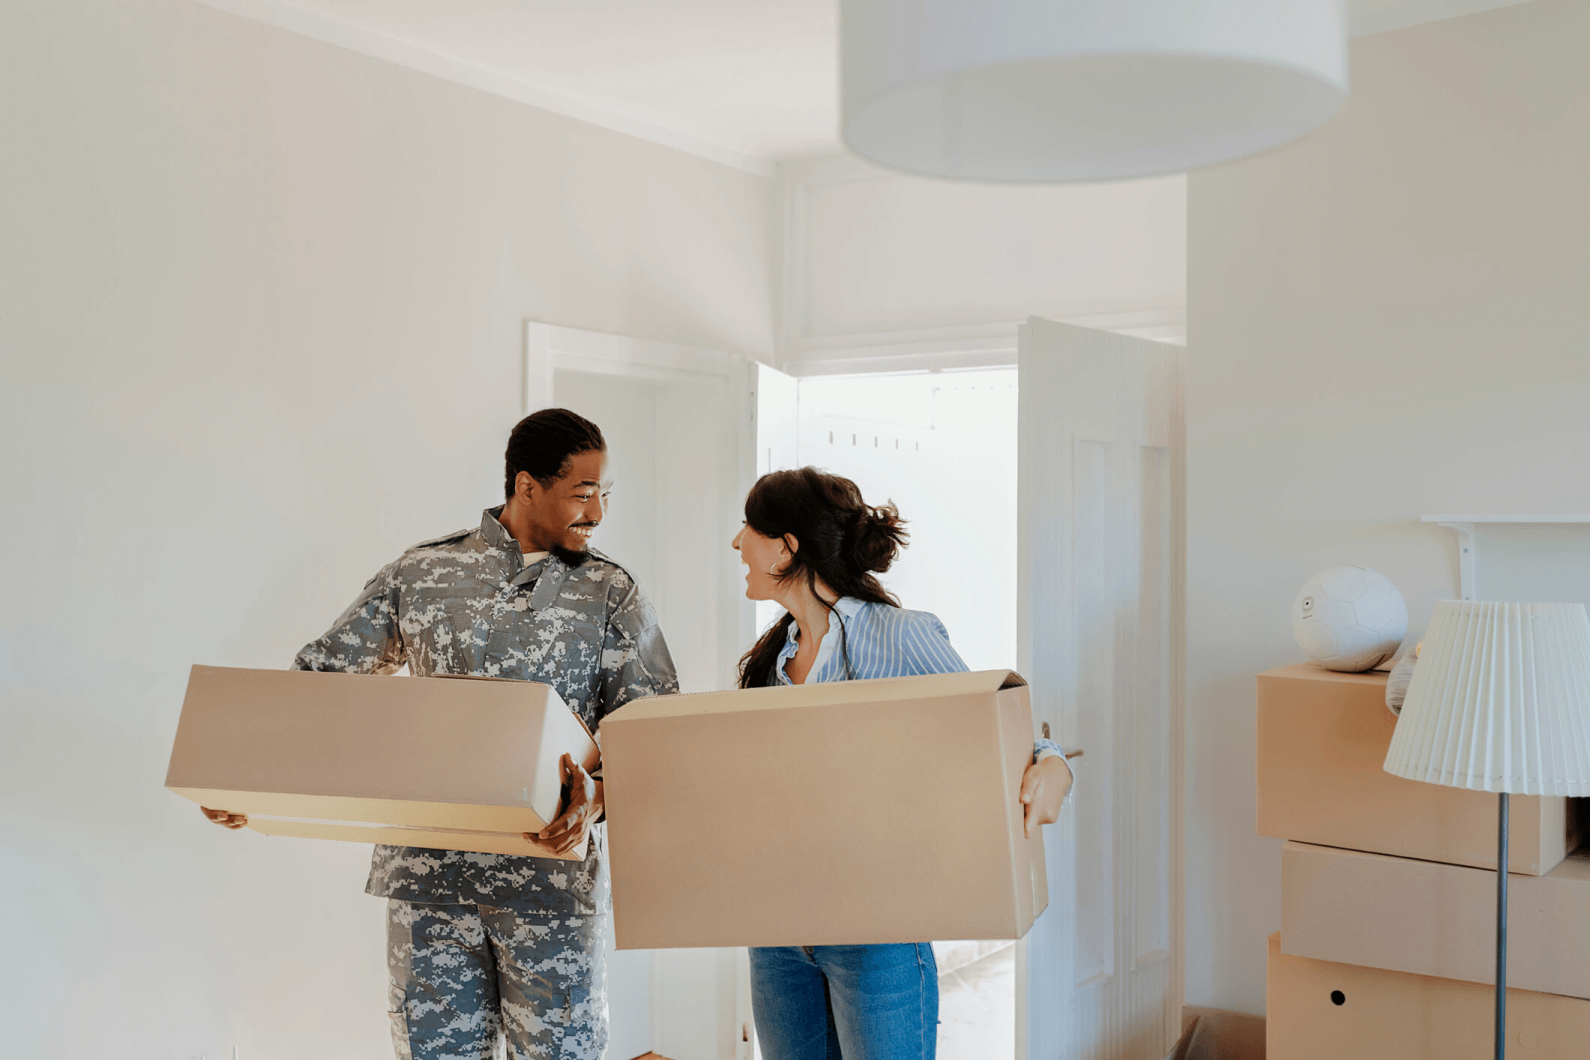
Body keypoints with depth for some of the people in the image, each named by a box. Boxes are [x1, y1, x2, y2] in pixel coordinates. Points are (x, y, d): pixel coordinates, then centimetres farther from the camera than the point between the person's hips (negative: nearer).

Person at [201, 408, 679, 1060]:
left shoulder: (611, 594, 3)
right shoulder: (422, 572, 5)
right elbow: (324, 675, 8)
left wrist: (598, 793, -22)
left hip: (551, 873, 0)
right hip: (426, 870, 1)